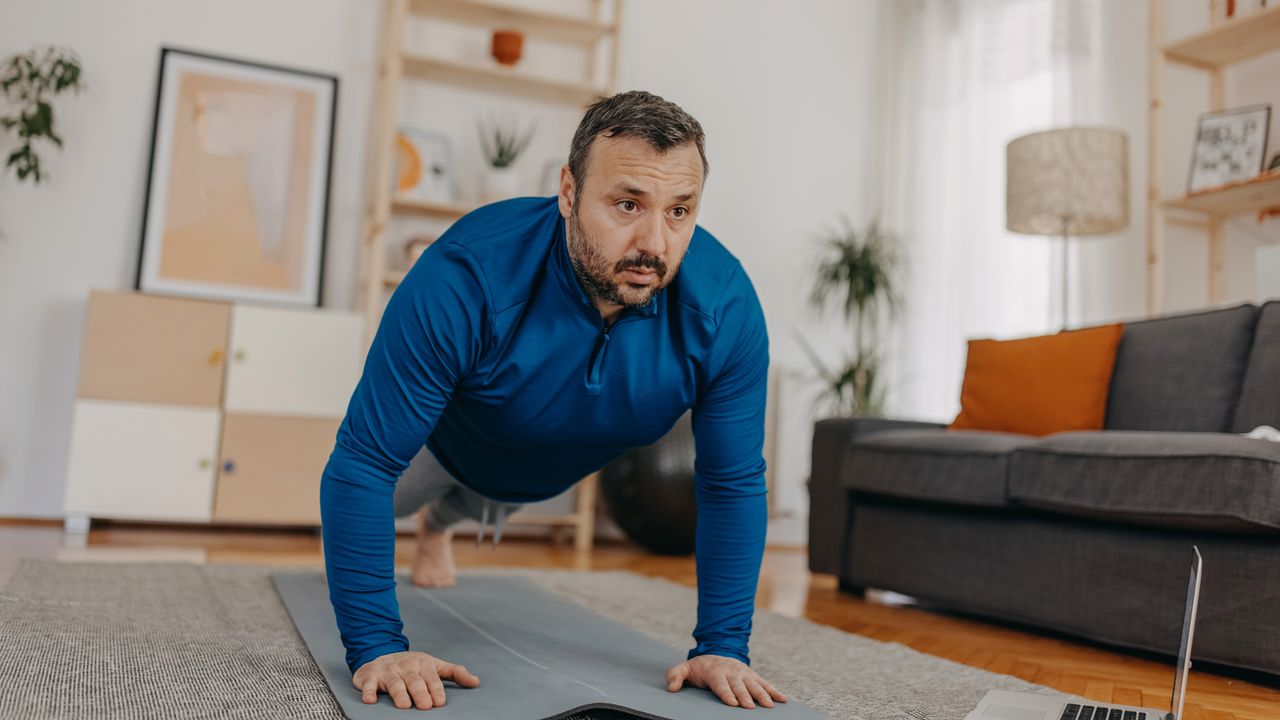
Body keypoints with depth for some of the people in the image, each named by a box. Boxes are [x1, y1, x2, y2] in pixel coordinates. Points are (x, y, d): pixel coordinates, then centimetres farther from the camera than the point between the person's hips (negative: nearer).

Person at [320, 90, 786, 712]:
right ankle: (342, 532, 66)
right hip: (446, 444, -3)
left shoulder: (726, 308, -37)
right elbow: (365, 462, -39)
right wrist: (376, 647, -40)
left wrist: (722, 648, -25)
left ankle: (437, 529, 72)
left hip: (554, 473, 4)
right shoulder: (467, 280, -46)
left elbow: (733, 483, -24)